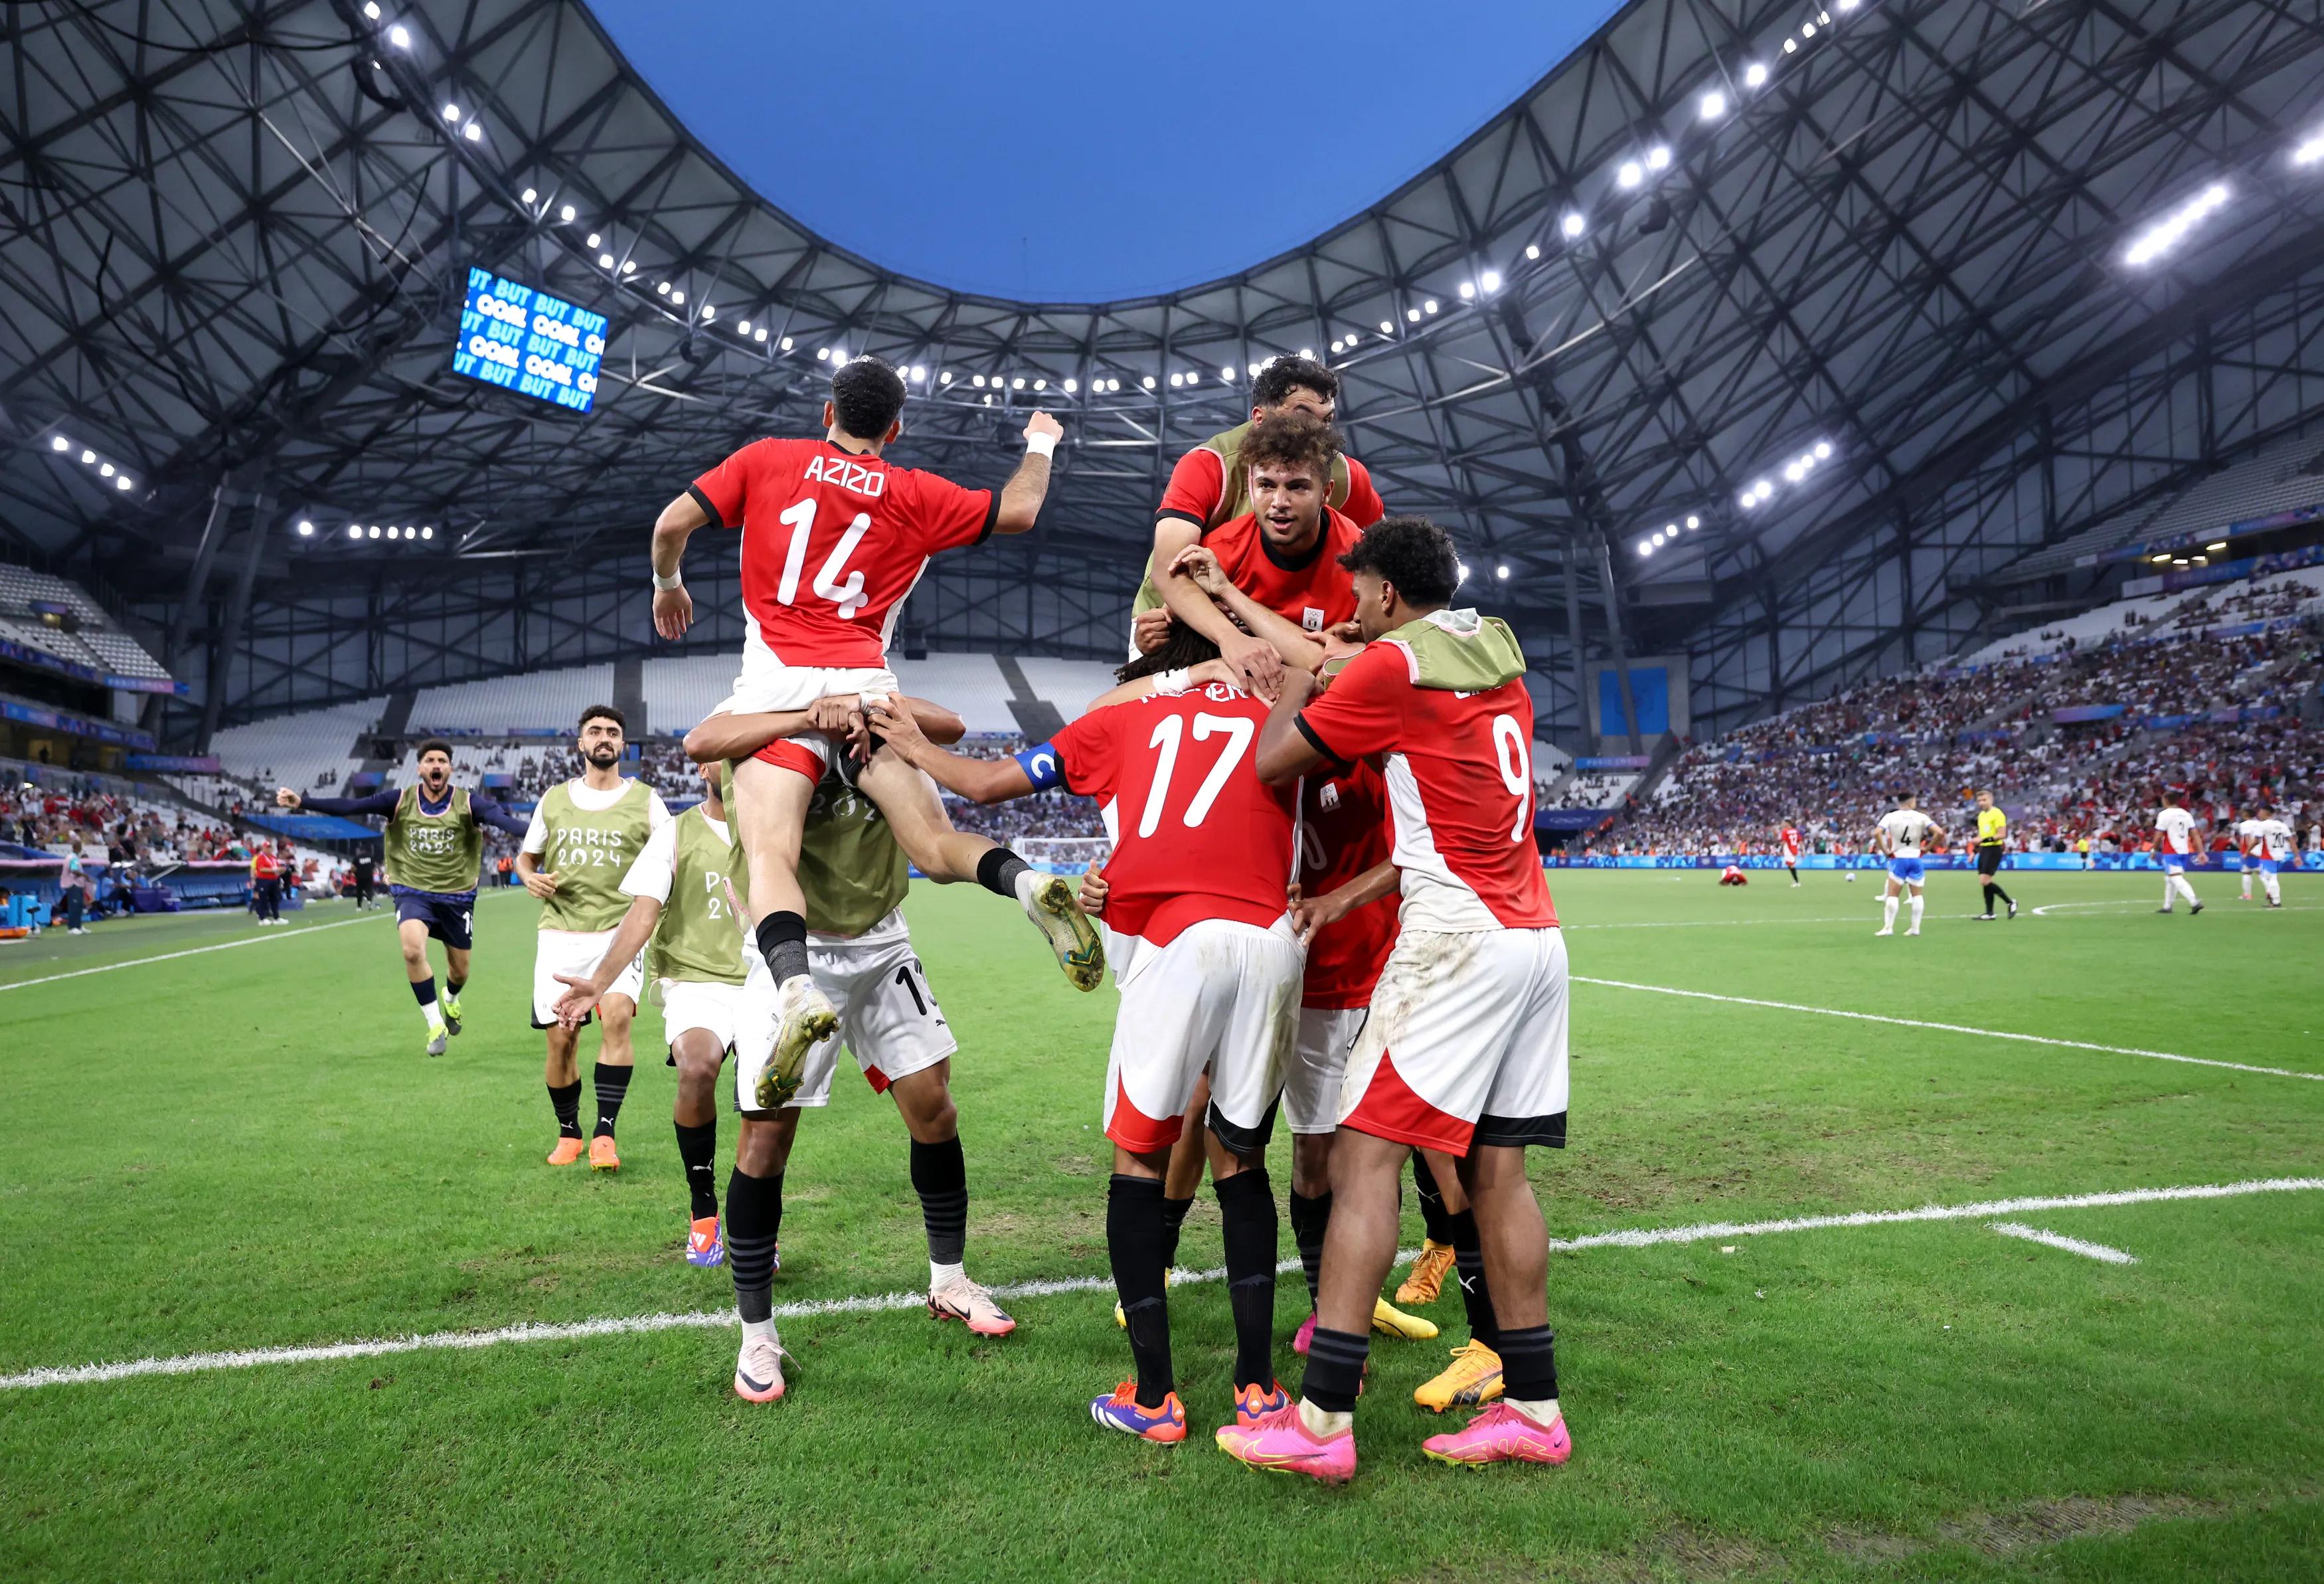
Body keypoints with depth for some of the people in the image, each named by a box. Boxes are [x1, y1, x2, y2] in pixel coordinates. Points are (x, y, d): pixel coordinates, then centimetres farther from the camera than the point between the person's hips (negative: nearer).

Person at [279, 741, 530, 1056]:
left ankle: (450, 1000, 49)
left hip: (457, 896, 0)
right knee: (413, 950, -26)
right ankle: (435, 1024, -9)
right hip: (413, 891, 0)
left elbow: (502, 819, -25)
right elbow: (350, 807, -10)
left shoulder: (467, 803, -9)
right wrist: (302, 802, -20)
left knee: (459, 969, 10)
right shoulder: (400, 801, -5)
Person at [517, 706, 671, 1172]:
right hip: (560, 934, 2)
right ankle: (568, 1132, 23)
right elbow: (526, 856, 23)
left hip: (620, 929, -2)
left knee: (617, 1016, -25)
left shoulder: (645, 800, 6)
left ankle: (605, 1133, -18)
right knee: (560, 1040, 1)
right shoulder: (554, 799, 12)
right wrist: (530, 877, 1)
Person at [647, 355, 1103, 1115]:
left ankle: (795, 988, -38)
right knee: (936, 846, 4)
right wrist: (1039, 444, 41)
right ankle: (1027, 882, -27)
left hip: (779, 681, -1)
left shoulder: (768, 460, 14)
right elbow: (1020, 511, 21)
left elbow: (673, 524, 10)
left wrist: (667, 586, 31)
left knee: (771, 854, -11)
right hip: (865, 682, 1)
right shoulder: (915, 495, 16)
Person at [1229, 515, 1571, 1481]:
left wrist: (1294, 678, 15)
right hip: (1536, 938, 8)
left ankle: (1323, 1419, -9)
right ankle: (1532, 1409, 15)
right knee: (1497, 1168, 10)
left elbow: (1275, 765, 0)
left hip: (1458, 937, -8)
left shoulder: (1392, 664, -7)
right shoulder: (1499, 657, 16)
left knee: (1363, 1154, -8)